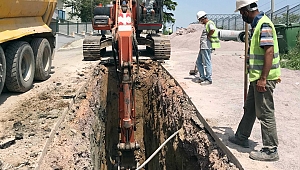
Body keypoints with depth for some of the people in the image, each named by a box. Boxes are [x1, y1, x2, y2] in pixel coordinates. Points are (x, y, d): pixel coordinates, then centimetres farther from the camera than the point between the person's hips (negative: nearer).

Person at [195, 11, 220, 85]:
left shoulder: (210, 23, -11)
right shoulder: (207, 24, 20)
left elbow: (213, 30, -32)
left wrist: (207, 36, -19)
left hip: (207, 47, -11)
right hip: (203, 47, 11)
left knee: (207, 63, -5)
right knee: (198, 62, 15)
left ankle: (209, 79, 2)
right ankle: (202, 77, 22)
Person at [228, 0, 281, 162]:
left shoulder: (264, 24, -17)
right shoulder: (256, 24, 14)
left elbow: (269, 51, -24)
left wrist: (263, 78, -26)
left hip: (264, 78, -11)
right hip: (257, 77, 11)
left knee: (265, 113, -2)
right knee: (249, 108, 21)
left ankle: (270, 150, 9)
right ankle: (242, 137, 37)